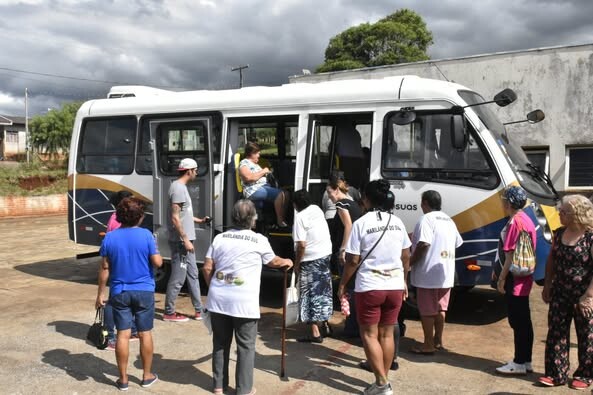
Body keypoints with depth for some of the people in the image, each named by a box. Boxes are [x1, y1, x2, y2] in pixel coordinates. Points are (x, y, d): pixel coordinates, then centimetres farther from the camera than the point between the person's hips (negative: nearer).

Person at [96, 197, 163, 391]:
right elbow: (158, 262, -11)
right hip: (144, 291, -1)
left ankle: (123, 379, 15)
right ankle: (147, 375, 22)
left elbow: (104, 268, -1)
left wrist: (101, 293, 8)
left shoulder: (110, 238, -4)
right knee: (145, 334, 10)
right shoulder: (146, 235, -11)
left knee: (123, 335, 7)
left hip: (119, 293, 2)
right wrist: (155, 251, 10)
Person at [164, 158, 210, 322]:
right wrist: (185, 239, -21)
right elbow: (175, 218, -21)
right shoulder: (178, 188, -16)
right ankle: (169, 313, 9)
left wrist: (200, 220, 27)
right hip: (180, 241, -11)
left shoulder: (182, 187, 14)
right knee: (178, 278, -2)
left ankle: (199, 310, 22)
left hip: (186, 240, 11)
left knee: (192, 275, 14)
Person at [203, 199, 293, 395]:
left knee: (220, 343, 16)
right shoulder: (259, 240, -1)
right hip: (244, 302, -4)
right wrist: (286, 262, 38)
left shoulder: (220, 237, 7)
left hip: (218, 299, 4)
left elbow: (207, 268, 7)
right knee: (246, 346, 8)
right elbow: (273, 261, 17)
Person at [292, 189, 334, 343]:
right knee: (323, 291, 19)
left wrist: (296, 264, -9)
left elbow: (301, 245, -20)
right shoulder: (317, 209, 6)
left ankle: (315, 333, 2)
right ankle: (324, 323, 32)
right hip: (326, 254, 7)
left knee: (311, 295, 1)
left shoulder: (300, 217, -16)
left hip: (311, 260, -7)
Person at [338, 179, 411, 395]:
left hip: (369, 287, -5)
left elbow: (353, 260, -11)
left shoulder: (361, 223, -11)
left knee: (369, 334, 6)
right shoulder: (397, 222, 5)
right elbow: (406, 256, 11)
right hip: (395, 286, 5)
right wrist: (404, 281, 24)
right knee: (386, 334, 13)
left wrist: (343, 284, 2)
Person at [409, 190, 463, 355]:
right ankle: (438, 341, 26)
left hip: (428, 273, -8)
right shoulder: (449, 220, 14)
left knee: (427, 311, 1)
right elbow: (457, 243, 18)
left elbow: (424, 244, -24)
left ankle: (428, 345, 7)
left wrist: (411, 262, -13)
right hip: (446, 274, 8)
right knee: (440, 309, 17)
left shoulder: (426, 219, -13)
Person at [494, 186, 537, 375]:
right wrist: (502, 273, 20)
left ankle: (519, 363, 4)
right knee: (523, 320, 14)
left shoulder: (515, 222, -17)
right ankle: (525, 360, 22)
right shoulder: (526, 220, 14)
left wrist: (502, 278, -14)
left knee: (518, 321, -3)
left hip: (515, 279, -10)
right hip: (523, 278, 10)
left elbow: (510, 255, -19)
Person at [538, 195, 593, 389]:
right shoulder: (559, 233, 3)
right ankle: (556, 373, 17)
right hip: (560, 293, 6)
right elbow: (551, 260, 12)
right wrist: (547, 286, 10)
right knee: (556, 333, 7)